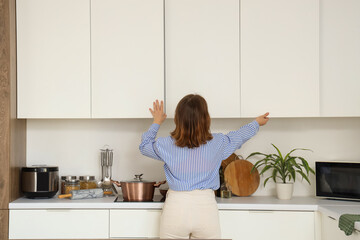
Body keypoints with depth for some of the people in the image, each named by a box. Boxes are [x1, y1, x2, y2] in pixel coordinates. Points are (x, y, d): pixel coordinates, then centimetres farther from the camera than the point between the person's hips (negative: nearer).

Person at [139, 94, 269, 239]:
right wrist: (256, 123, 38)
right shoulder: (218, 143, -3)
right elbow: (240, 136, 18)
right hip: (206, 206, 0)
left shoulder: (166, 145, -4)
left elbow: (144, 146, 18)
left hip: (176, 206, 0)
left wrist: (156, 122, 30)